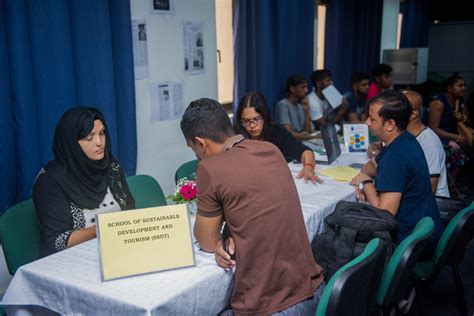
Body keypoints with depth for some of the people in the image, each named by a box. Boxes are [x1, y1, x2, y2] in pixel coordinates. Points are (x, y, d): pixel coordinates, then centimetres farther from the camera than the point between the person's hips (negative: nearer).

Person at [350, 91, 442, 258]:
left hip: (414, 242, -9)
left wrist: (366, 183, -13)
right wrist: (364, 182, -2)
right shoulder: (404, 140, 3)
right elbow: (372, 165, 20)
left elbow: (385, 213, -29)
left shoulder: (396, 157, -28)